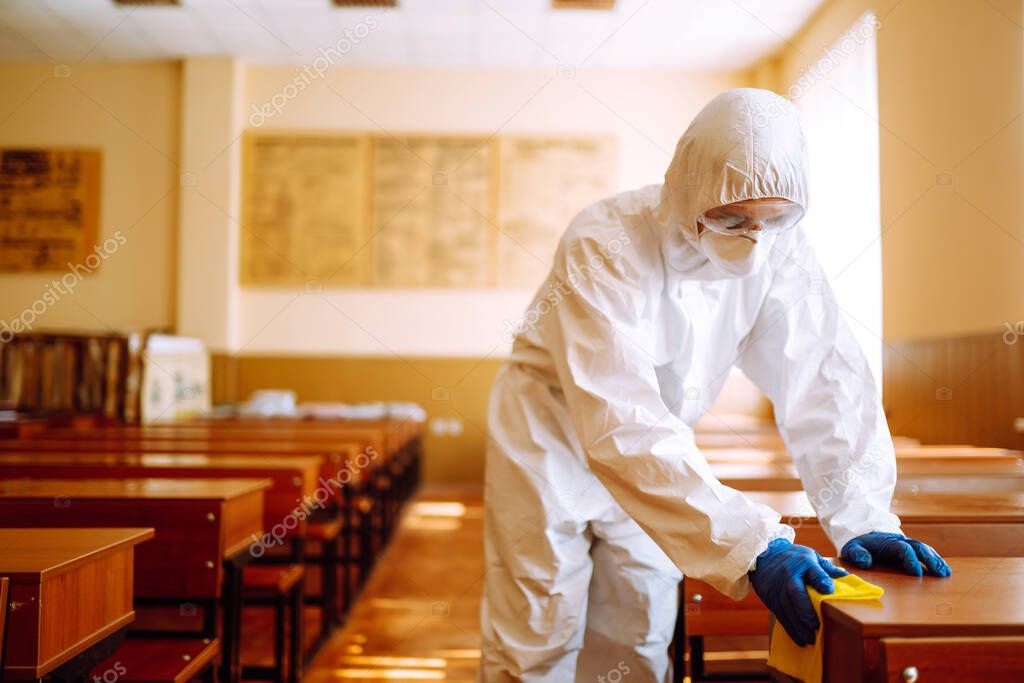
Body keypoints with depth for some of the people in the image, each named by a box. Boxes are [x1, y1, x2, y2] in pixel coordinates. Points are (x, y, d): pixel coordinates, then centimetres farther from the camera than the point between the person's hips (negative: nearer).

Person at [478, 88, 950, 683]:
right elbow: (621, 424, -39)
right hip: (553, 428, -4)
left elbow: (826, 382, -14)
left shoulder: (781, 250, -16)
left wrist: (862, 518, -26)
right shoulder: (606, 247, -31)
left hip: (658, 448, 5)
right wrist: (753, 545, -44)